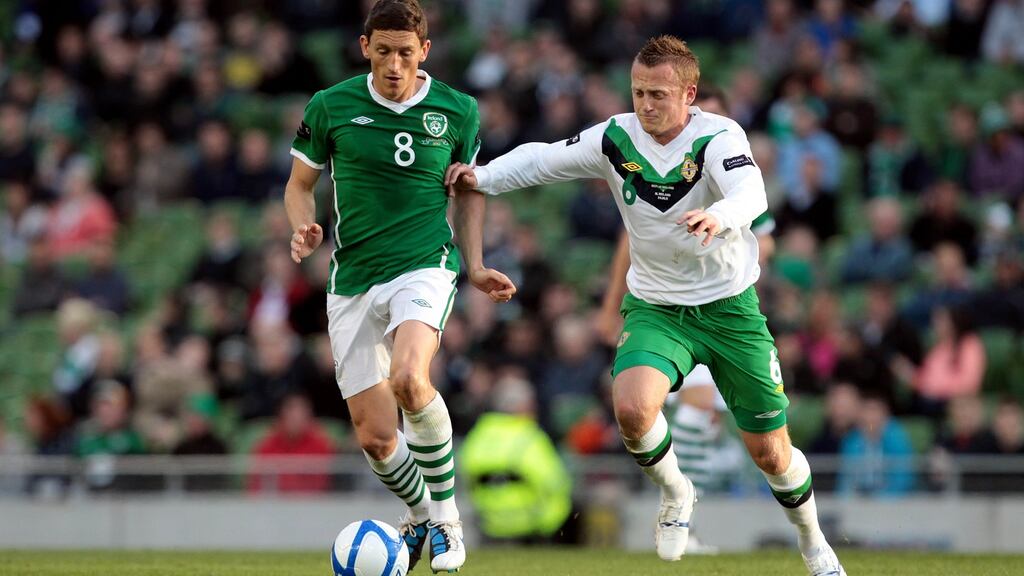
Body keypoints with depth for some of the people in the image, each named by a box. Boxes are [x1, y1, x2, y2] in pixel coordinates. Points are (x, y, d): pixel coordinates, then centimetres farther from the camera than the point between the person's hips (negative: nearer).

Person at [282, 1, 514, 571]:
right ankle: (420, 516, 31)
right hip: (353, 282, 2)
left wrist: (474, 267, 14)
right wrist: (305, 227, -8)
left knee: (409, 379, -32)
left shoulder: (457, 111, 2)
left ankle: (446, 515, -14)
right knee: (375, 435, -1)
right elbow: (300, 184, 12)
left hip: (426, 267, -2)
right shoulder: (331, 107, 1)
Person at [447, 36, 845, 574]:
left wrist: (718, 217, -60)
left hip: (729, 307, -2)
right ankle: (675, 494, 4)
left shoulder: (719, 137, -19)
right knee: (632, 408, -28)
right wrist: (482, 178, -6)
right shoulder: (616, 138, -7)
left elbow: (751, 195, -39)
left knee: (770, 453, 4)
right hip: (654, 307, 2)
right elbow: (543, 159, 8)